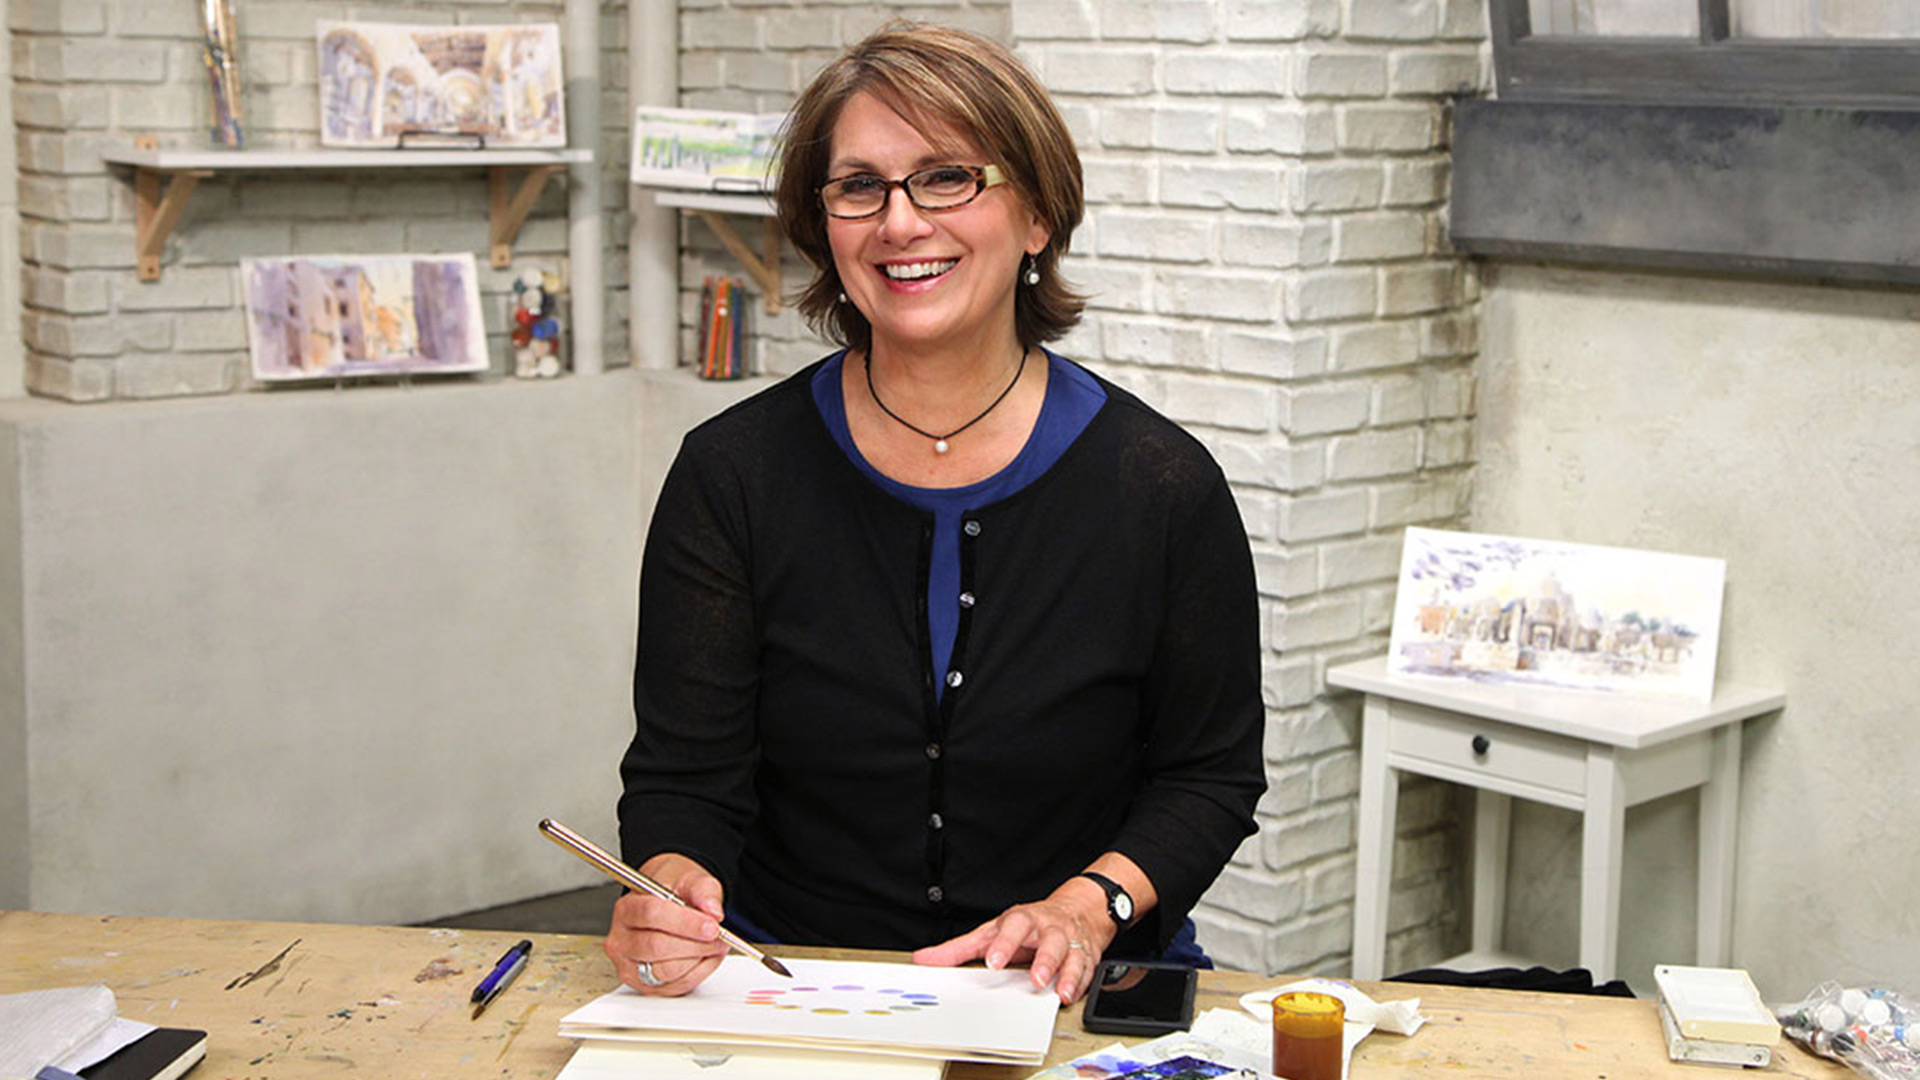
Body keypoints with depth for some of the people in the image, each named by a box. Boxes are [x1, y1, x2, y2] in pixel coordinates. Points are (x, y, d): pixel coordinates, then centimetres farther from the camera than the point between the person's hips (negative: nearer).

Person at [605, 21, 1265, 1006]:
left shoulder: (1162, 486, -3)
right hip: (788, 984, 2)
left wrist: (1090, 905, -12)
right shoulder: (733, 473, 0)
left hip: (1079, 998, -1)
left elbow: (1210, 772, 5)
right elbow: (683, 775, -1)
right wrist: (667, 889, -23)